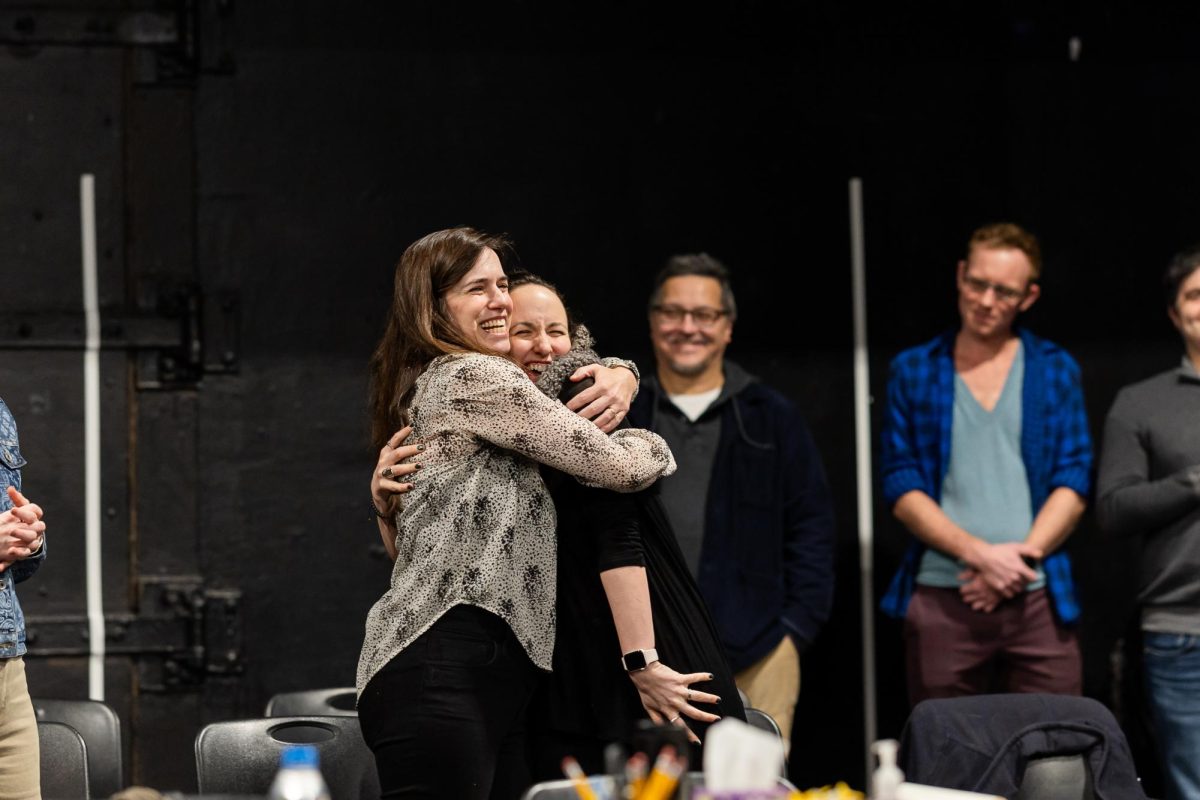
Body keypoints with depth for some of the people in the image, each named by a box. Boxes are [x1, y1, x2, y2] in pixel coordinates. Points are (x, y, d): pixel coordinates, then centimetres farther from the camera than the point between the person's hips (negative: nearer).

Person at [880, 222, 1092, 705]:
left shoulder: (1056, 370, 13)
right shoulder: (913, 372, 10)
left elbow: (1073, 483, 6)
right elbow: (902, 490, 3)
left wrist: (1021, 556, -9)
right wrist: (979, 554, -11)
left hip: (1037, 598, 1)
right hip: (939, 599, 0)